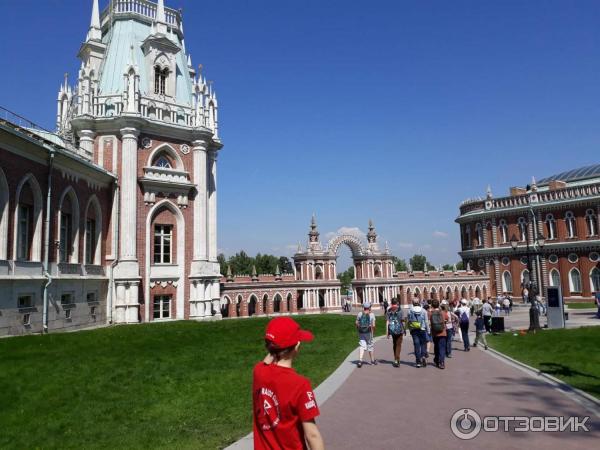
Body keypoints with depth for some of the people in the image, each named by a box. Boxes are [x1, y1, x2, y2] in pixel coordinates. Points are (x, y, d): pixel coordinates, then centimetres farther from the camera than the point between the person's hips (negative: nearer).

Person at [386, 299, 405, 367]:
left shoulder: (388, 311, 1)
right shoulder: (400, 311, -7)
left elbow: (387, 322, -3)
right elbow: (402, 321, -4)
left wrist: (387, 332, 0)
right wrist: (404, 330, 10)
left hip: (392, 330, 3)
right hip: (399, 330, -3)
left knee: (394, 345, 19)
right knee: (398, 345, 0)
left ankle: (396, 359, 26)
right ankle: (397, 360, -11)